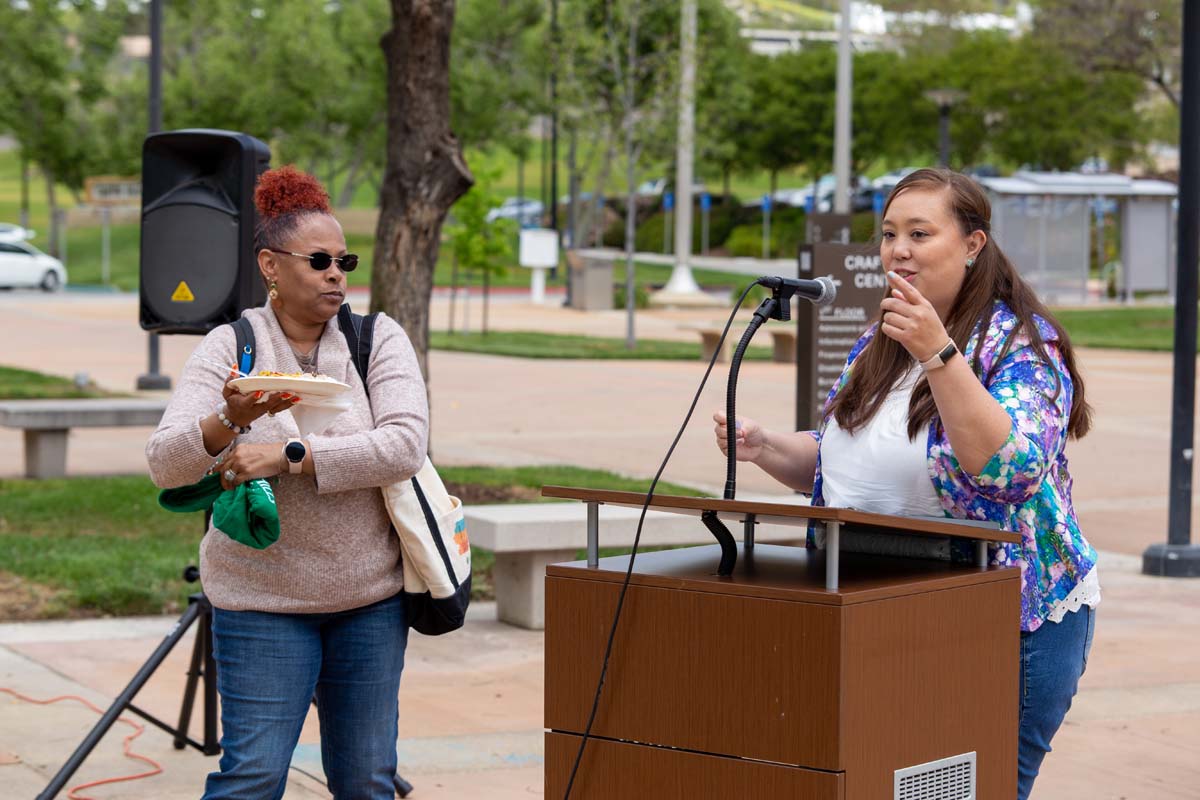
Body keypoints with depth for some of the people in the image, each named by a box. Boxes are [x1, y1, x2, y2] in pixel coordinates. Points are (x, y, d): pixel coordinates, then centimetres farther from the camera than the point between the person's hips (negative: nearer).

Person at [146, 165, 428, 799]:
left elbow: (404, 445, -16)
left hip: (371, 598, 2)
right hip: (263, 598, -2)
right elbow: (165, 465, -13)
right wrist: (231, 420, -32)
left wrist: (289, 456, -22)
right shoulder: (229, 347, -2)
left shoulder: (379, 339, 1)